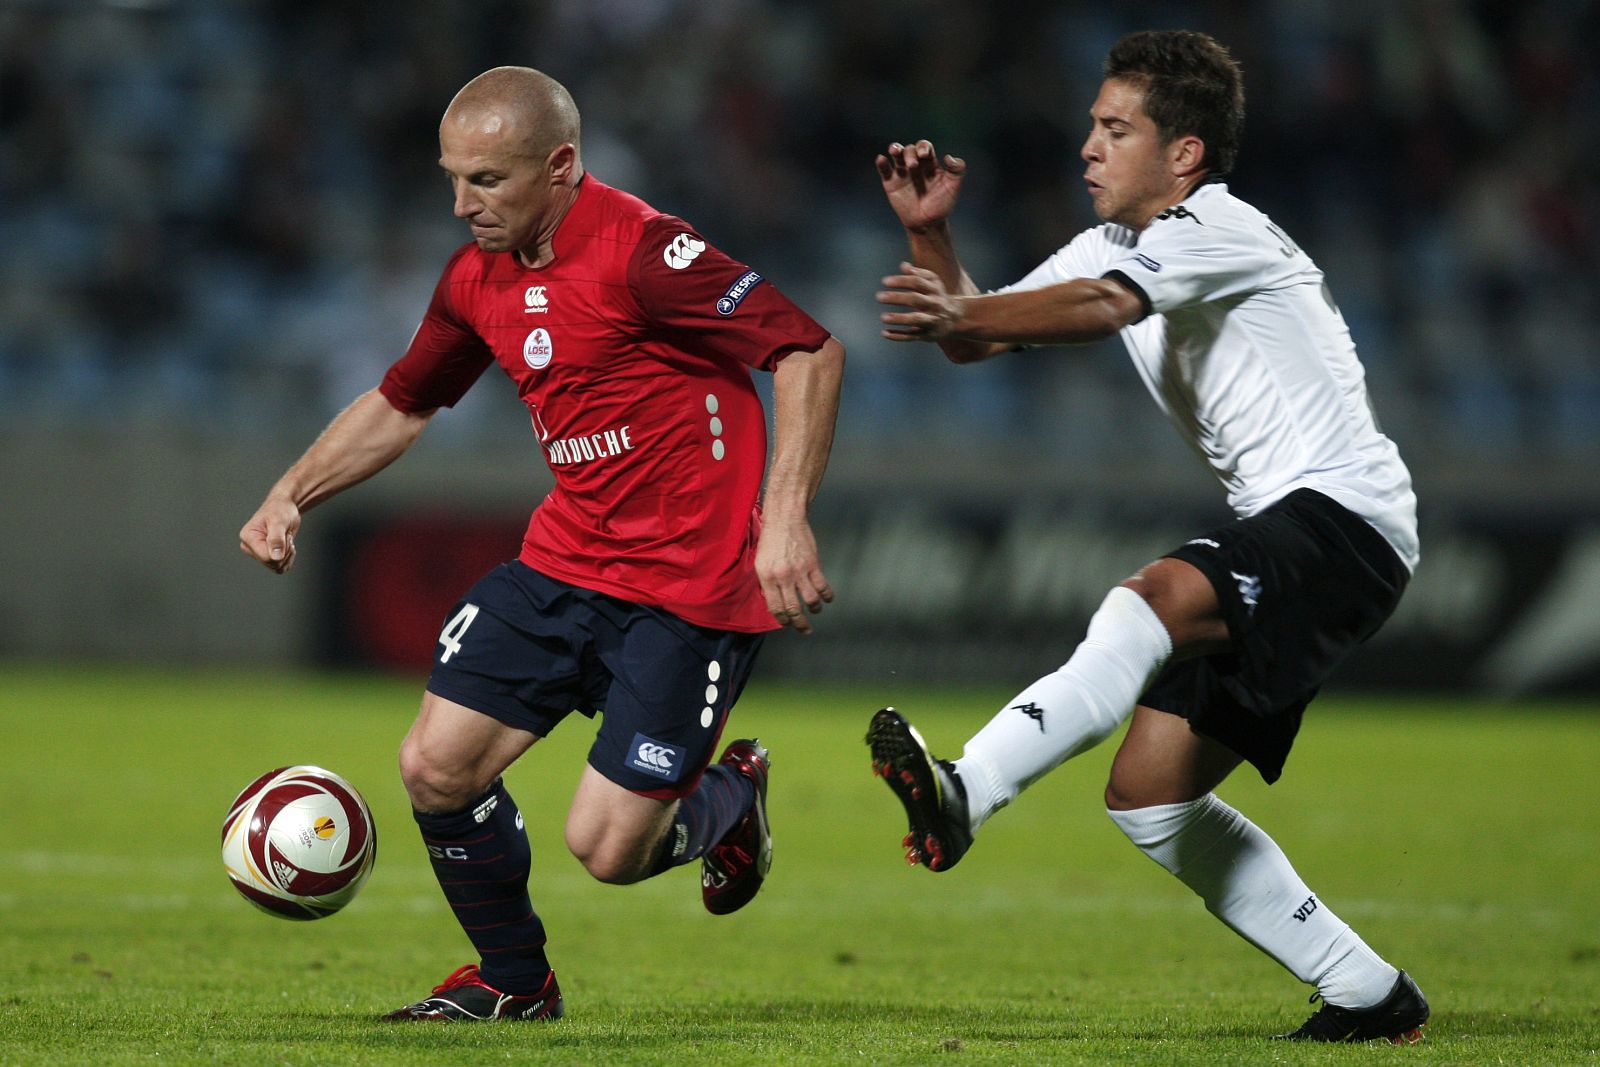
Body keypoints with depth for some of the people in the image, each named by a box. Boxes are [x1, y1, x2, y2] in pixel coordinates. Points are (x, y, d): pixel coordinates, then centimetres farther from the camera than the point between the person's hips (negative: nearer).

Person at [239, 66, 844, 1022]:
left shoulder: (640, 251, -19)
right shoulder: (478, 277, 6)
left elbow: (812, 352, -21)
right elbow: (403, 403, 23)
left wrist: (784, 517, -28)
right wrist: (294, 494, 10)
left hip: (689, 586, -7)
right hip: (564, 561, 7)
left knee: (608, 850, -9)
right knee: (436, 766, -3)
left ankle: (729, 797, 27)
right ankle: (513, 981, 22)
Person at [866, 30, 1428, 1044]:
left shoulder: (1221, 228, -11)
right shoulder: (1116, 246, 16)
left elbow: (1101, 307, -31)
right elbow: (977, 337, 14)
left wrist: (961, 315, -44)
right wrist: (931, 238, -3)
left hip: (1345, 515, -10)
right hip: (1278, 542, 10)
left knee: (1153, 600, -36)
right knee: (1148, 792, 4)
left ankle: (962, 795, -54)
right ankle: (1369, 997, 11)